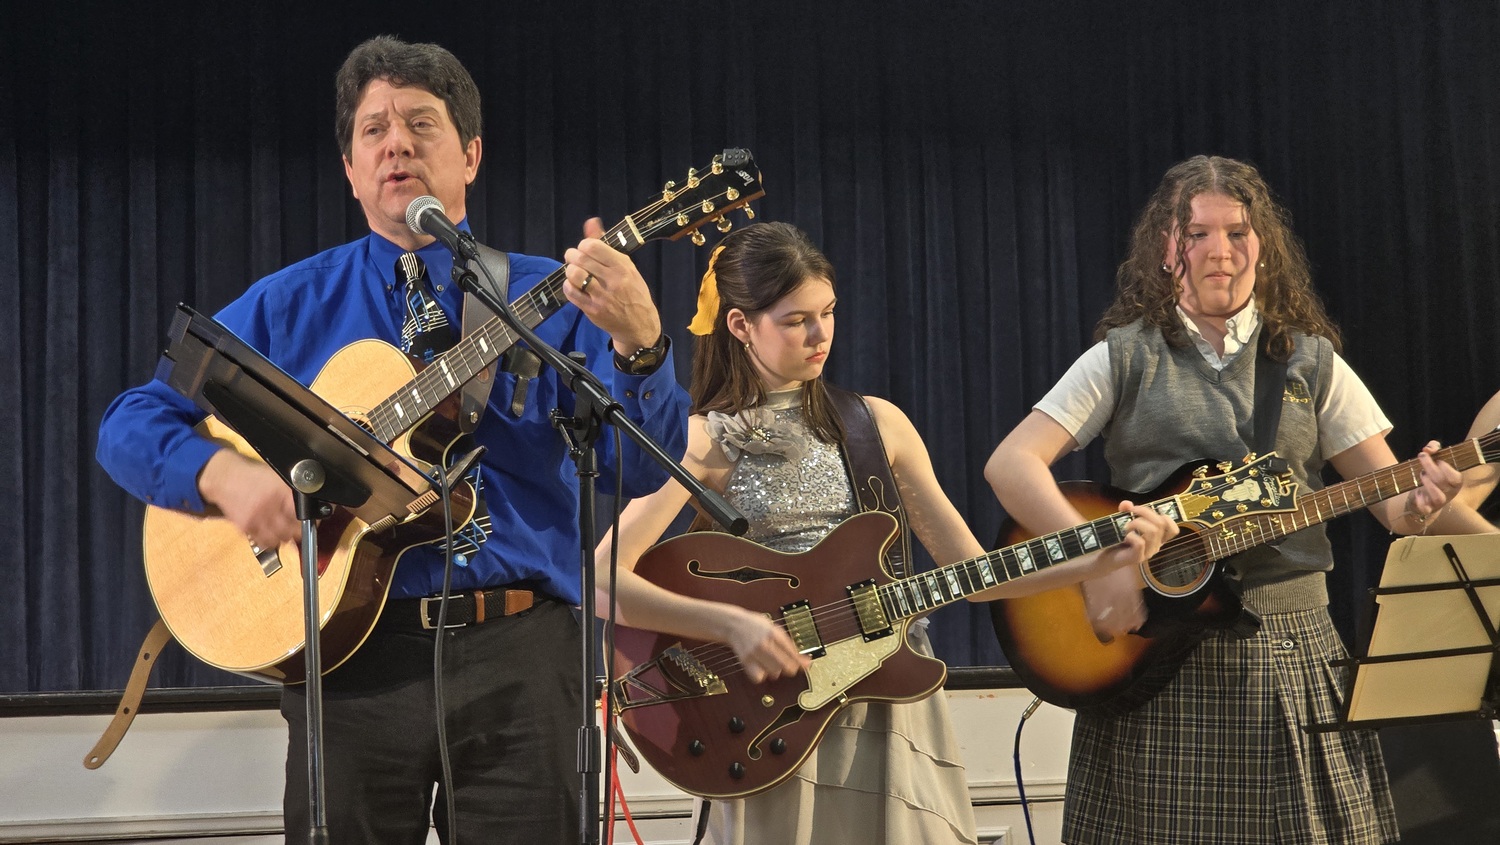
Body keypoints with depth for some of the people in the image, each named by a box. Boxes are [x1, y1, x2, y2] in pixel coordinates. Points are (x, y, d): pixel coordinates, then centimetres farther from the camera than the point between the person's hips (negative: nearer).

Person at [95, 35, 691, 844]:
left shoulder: (550, 297, 5)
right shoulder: (290, 305, 9)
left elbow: (641, 470, -6)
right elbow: (131, 424, 7)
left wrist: (637, 340, -25)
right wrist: (222, 472, -13)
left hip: (517, 659, -1)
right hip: (352, 655, 1)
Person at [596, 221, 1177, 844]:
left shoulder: (875, 423, 8)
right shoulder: (705, 440, -4)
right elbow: (603, 579, -13)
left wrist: (1099, 560, -4)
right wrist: (730, 623, -23)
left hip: (893, 699, 3)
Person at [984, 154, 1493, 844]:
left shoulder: (1310, 362, 11)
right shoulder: (1126, 356, 4)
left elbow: (1392, 497, 7)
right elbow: (1009, 464, -6)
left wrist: (1424, 505, -18)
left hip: (1290, 643, 2)